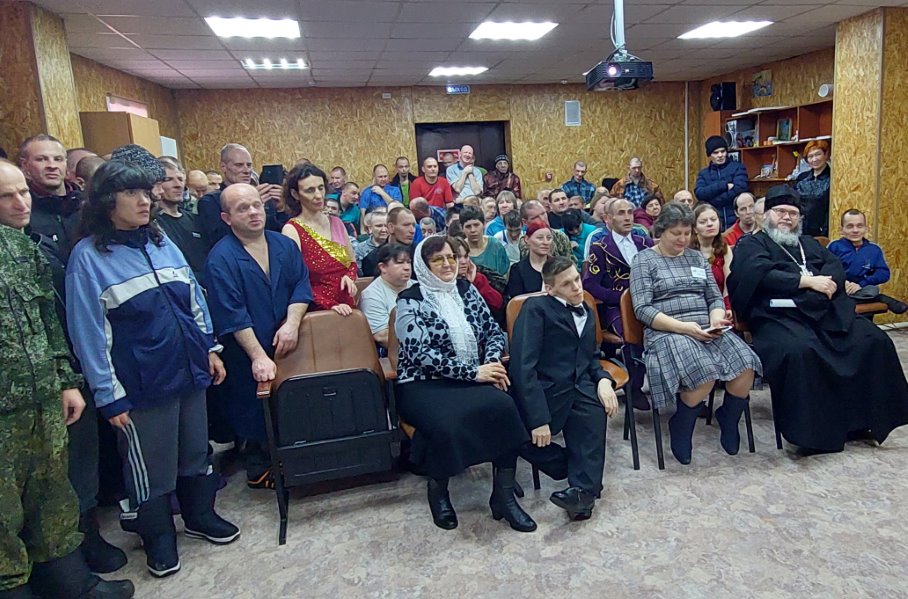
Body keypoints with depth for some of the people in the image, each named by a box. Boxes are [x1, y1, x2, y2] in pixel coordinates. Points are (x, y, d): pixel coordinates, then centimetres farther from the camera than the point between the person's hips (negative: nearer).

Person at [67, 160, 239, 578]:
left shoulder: (162, 243, 6)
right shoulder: (88, 256, -10)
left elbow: (194, 299, 12)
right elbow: (89, 333, -11)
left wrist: (210, 348, 10)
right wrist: (108, 396, -11)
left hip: (190, 370, 5)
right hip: (141, 384, -5)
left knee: (196, 451, 18)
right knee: (150, 465, 10)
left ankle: (199, 515, 40)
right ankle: (158, 538, 32)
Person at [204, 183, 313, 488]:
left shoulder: (284, 245, 4)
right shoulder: (220, 258, -13)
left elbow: (301, 284, 1)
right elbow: (233, 315, -17)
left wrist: (292, 323, -15)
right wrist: (259, 357, -21)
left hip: (287, 346, 5)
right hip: (248, 355, -4)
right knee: (257, 414, 6)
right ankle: (260, 470, 26)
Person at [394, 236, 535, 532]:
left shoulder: (466, 290, 12)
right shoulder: (410, 300, -3)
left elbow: (494, 330, 12)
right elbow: (421, 354, -14)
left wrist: (491, 362, -10)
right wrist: (473, 372, -18)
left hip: (472, 378, 4)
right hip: (423, 385, -4)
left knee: (504, 405, -27)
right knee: (447, 422, -34)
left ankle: (503, 496, -13)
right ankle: (438, 489, -3)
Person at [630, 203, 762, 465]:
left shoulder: (697, 257, 20)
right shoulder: (644, 260, 3)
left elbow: (715, 298, 18)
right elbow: (642, 309, -7)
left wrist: (716, 320, -6)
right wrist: (683, 327, -18)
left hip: (705, 330, 5)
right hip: (667, 332, -5)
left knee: (745, 367, -21)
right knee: (703, 376, -32)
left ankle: (728, 420, 8)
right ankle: (680, 431, -3)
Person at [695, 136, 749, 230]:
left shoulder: (737, 167, 6)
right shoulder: (703, 174, 13)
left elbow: (739, 189, -11)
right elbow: (700, 193, -5)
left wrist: (710, 201, -9)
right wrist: (724, 185, -15)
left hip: (736, 222, -2)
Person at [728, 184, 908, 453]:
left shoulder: (809, 243, 31)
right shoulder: (751, 244, 12)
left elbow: (835, 267, 14)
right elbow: (763, 274, -8)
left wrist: (822, 284, -9)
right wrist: (808, 281, -6)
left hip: (825, 312, 6)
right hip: (779, 317, -6)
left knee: (874, 340, -13)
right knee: (798, 350, -36)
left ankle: (861, 420, -3)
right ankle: (809, 431, -24)